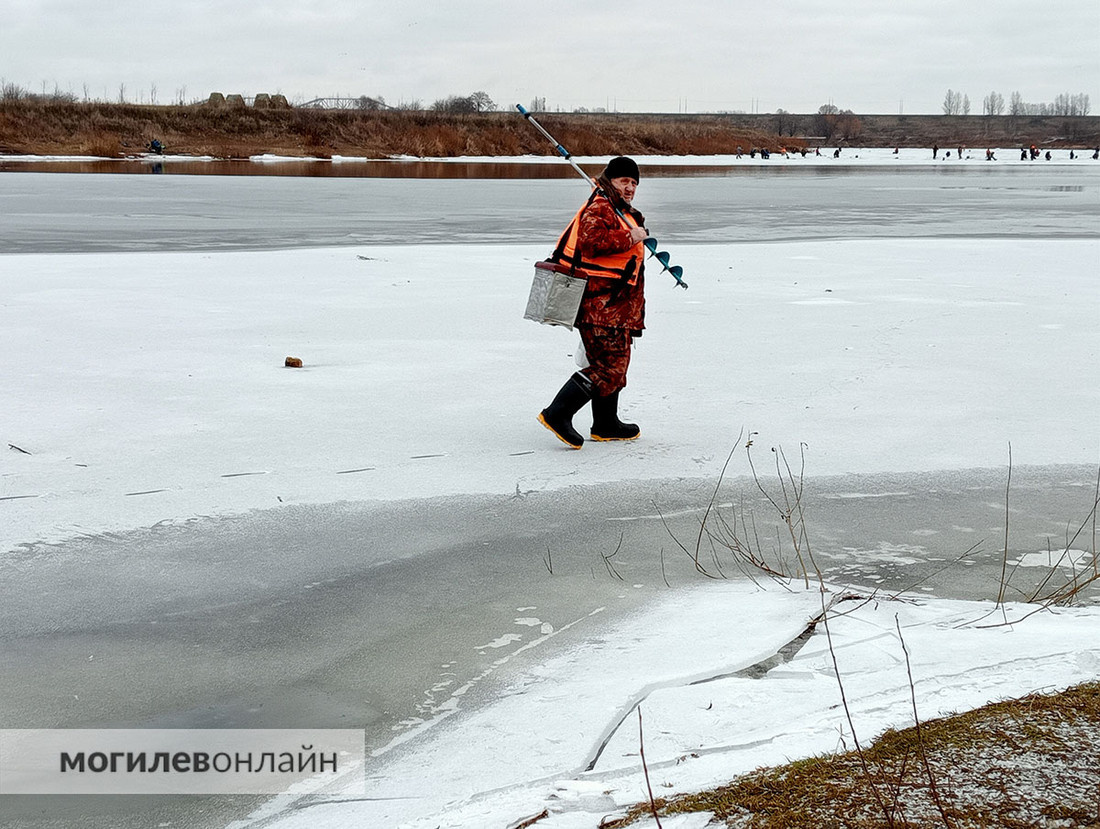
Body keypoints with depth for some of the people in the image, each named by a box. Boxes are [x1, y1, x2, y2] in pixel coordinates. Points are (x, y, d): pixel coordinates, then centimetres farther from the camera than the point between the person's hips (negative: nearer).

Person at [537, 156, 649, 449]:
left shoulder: (622, 212, 24)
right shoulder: (599, 208, -11)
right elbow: (591, 241, -28)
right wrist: (630, 238, -21)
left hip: (616, 306, 11)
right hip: (602, 303, -11)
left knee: (614, 363, 17)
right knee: (609, 365, -15)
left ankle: (606, 424, 26)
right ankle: (557, 413, -17)